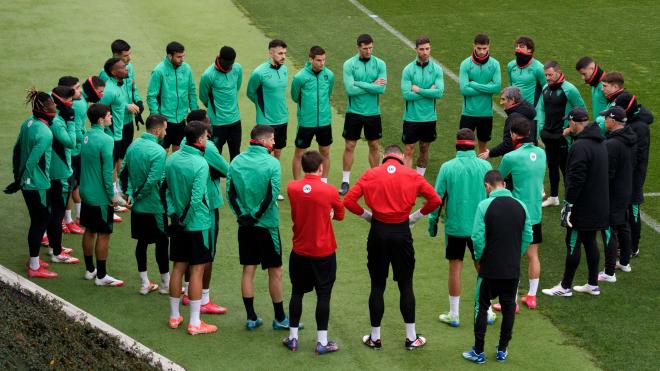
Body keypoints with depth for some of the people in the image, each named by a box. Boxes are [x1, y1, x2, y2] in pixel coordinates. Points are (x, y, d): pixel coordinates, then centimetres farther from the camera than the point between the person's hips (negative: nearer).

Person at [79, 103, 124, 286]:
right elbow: (107, 171, -21)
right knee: (103, 234, 1)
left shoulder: (86, 136, 4)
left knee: (89, 230, 17)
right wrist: (112, 195, -12)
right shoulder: (105, 140, -21)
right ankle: (101, 276, 7)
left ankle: (89, 269, 27)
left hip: (86, 192, 8)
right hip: (100, 196, -8)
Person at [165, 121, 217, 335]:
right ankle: (195, 323, 6)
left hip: (178, 223, 6)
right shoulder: (200, 164, -20)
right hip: (198, 224, -6)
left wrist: (174, 214, 9)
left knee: (178, 267, 15)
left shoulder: (172, 160, 0)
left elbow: (167, 191, 5)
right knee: (197, 270, 1)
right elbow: (196, 199, -23)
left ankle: (174, 317, 24)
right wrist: (184, 220, -9)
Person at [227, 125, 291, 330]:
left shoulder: (237, 162, 0)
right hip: (267, 225, -5)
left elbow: (230, 192, -1)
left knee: (248, 270, 11)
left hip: (245, 225, 5)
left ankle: (251, 318, 15)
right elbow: (271, 196, -18)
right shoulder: (271, 163, -14)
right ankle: (280, 318, 15)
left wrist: (241, 214, 0)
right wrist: (256, 216, -10)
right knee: (275, 271, 7)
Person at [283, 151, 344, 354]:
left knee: (297, 292, 15)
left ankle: (292, 337, 20)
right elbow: (339, 215, 2)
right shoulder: (329, 191, -14)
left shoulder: (292, 188, -7)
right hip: (324, 252, -3)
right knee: (323, 295, 5)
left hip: (299, 251, 3)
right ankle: (322, 342, 8)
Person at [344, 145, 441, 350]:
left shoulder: (371, 174, -1)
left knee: (377, 286, 9)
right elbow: (435, 200, -3)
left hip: (378, 232, 0)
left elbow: (349, 201, -6)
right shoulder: (412, 175, 0)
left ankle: (375, 337, 15)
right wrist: (414, 217, 6)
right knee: (406, 285, 9)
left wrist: (368, 215, 6)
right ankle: (411, 337, 14)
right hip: (402, 232, 0)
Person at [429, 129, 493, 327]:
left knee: (455, 268, 8)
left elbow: (437, 197, -6)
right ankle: (487, 312, 21)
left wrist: (432, 222, 6)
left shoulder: (447, 167, -10)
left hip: (455, 226, -1)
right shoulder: (485, 166, -6)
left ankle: (454, 315, 14)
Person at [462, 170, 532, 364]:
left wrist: (479, 258, 1)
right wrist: (516, 255, 14)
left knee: (481, 307, 9)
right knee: (508, 308, 14)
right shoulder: (520, 206, 0)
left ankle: (478, 352, 11)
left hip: (490, 268, -3)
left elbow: (478, 237, -15)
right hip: (513, 269, 3)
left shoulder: (485, 205, -13)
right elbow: (528, 237, 3)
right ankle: (502, 350, 21)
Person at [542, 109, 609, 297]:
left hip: (583, 207, -9)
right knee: (590, 242, 17)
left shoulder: (580, 147, -22)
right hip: (599, 206, 9)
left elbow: (576, 180, -24)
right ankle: (593, 285, 22)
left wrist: (568, 205, -17)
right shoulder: (600, 143, 8)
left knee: (573, 244, 0)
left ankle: (565, 287, 8)